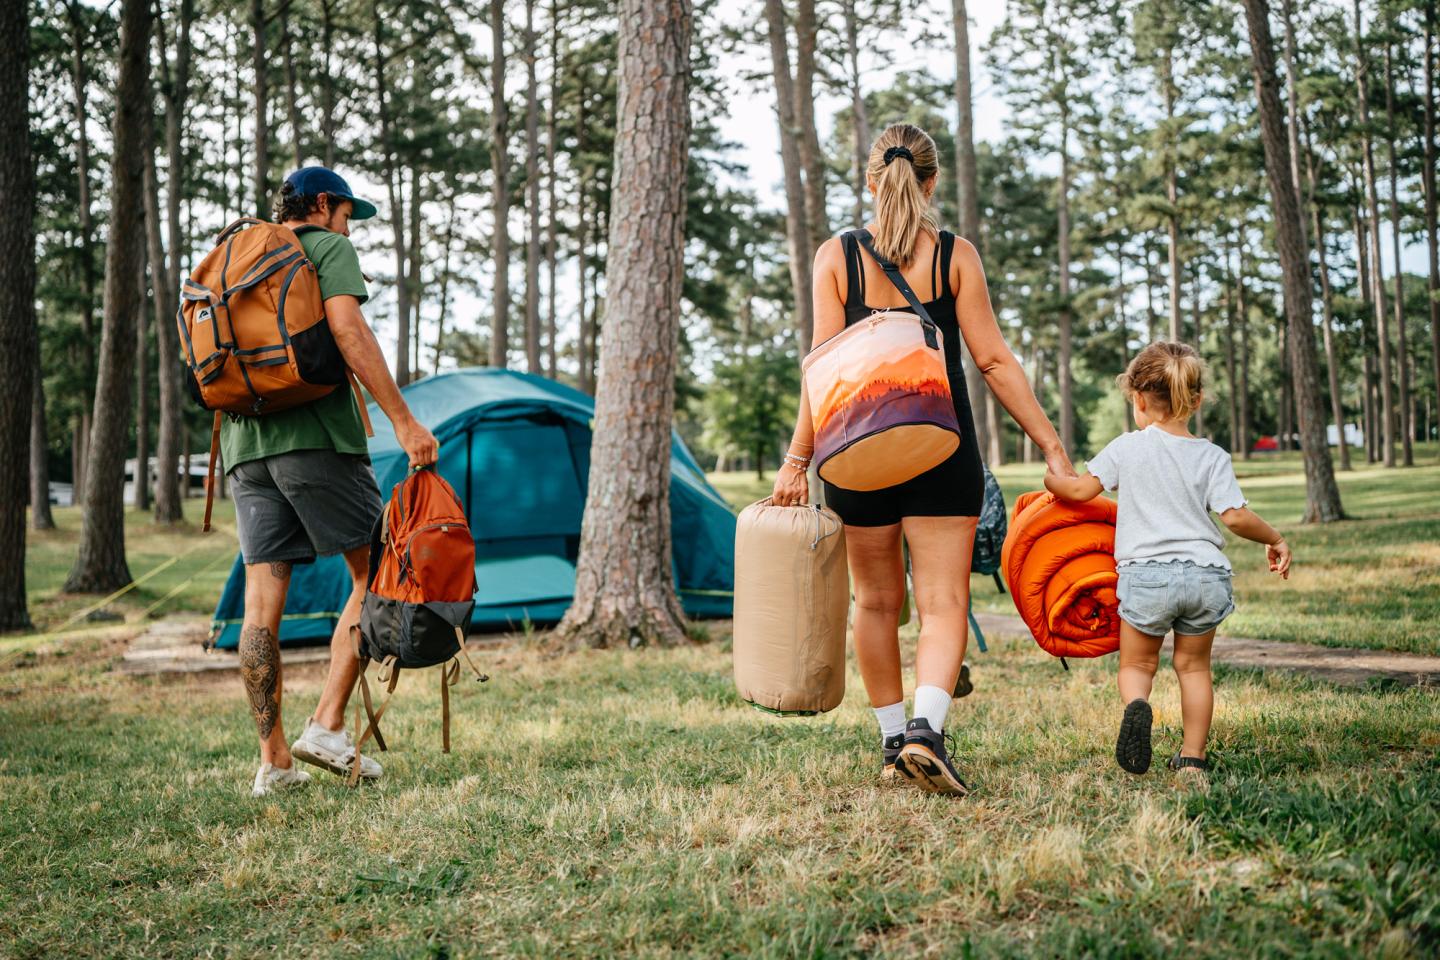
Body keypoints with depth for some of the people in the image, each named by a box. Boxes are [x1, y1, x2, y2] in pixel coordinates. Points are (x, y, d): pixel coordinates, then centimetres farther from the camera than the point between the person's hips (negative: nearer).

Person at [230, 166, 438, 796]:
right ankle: (328, 725, -5)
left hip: (245, 440, 7)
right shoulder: (330, 249, 3)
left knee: (262, 598, 3)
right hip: (316, 433, -7)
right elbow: (347, 329, -14)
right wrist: (403, 421, -18)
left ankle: (272, 759, 3)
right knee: (374, 574, 3)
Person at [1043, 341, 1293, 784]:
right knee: (1194, 666, 19)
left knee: (1137, 663, 14)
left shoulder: (1128, 447, 2)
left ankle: (1136, 705, -19)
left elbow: (1080, 489, 0)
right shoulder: (1212, 456, 5)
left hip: (1146, 573, -2)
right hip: (1205, 574, 2)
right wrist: (1275, 539, 14)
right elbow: (1235, 516, -2)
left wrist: (1049, 479, 20)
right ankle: (1193, 757, 17)